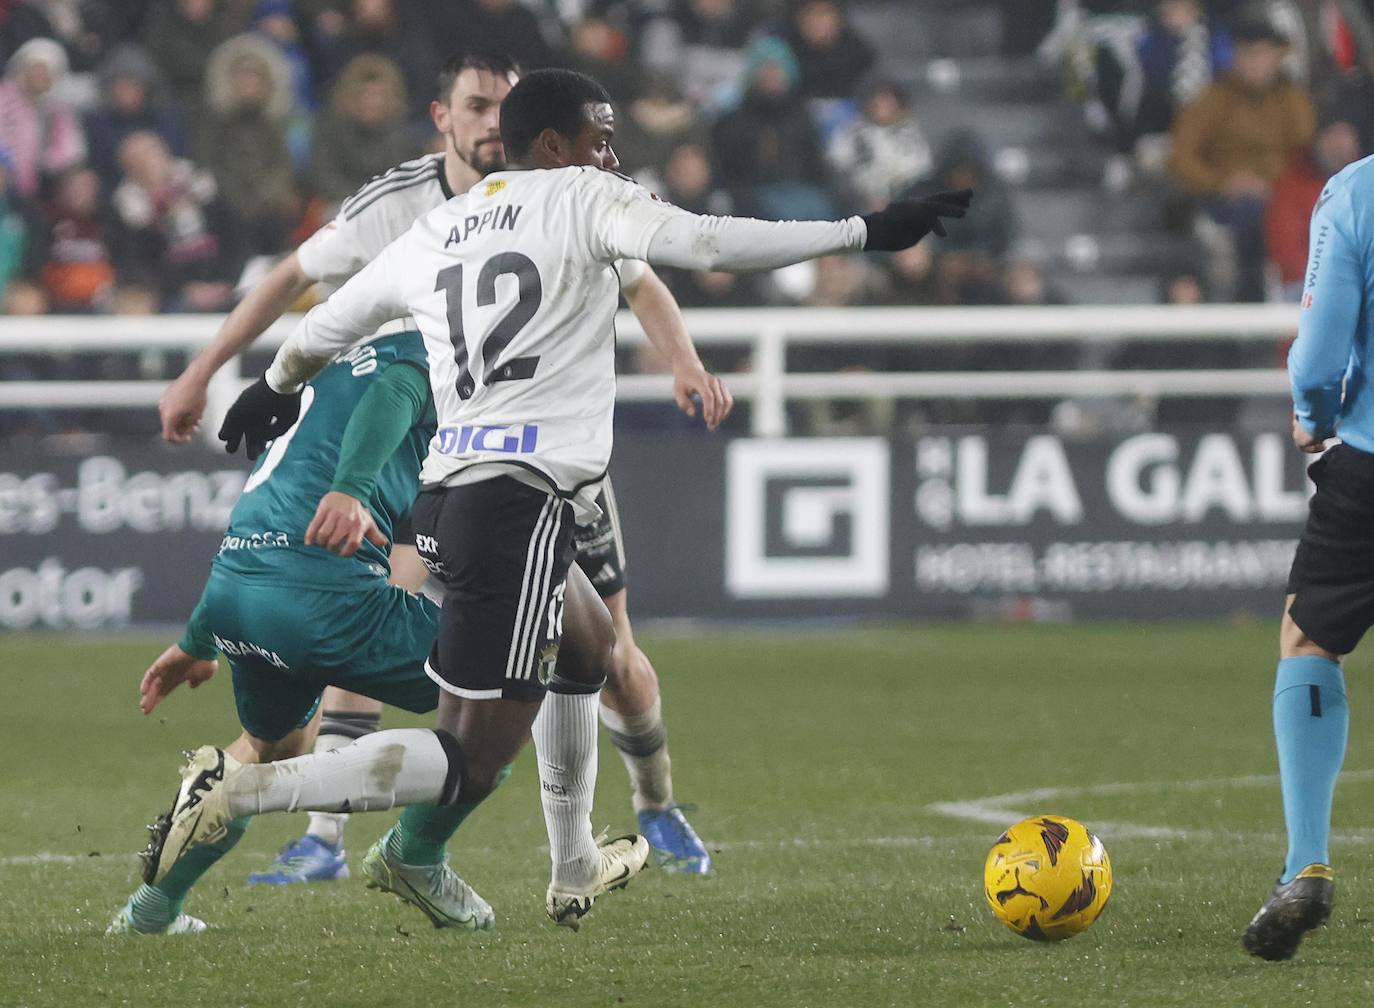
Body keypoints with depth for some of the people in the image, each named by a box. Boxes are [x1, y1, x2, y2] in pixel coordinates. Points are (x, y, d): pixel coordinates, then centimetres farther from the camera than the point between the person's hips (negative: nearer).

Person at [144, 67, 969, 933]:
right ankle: (243, 788, -22)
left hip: (443, 499, 9)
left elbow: (322, 327, 31)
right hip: (521, 501, -9)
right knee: (470, 764, -9)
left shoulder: (433, 234, 20)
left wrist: (275, 390, 53)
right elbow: (704, 243, -15)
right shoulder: (580, 200, 1)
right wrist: (864, 234, -15)